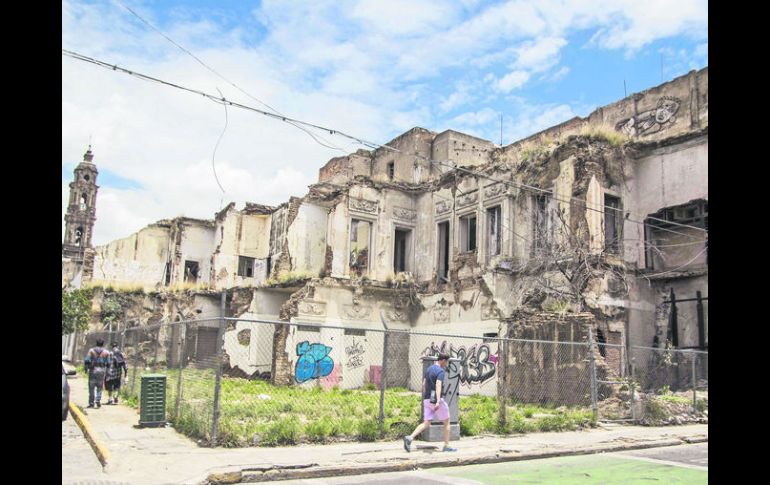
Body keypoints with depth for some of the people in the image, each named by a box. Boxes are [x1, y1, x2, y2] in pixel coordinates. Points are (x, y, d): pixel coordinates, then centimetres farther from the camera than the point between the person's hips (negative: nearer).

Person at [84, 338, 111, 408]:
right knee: (100, 387, 10)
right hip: (102, 371, 1)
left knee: (91, 387, 6)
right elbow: (108, 363, 2)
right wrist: (106, 371, 15)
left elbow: (87, 361, -6)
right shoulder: (106, 352, 5)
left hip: (93, 370, -1)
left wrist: (86, 367, 9)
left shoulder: (91, 350, 2)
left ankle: (91, 402, 5)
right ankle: (98, 400, -6)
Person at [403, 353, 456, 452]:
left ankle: (410, 438, -15)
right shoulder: (440, 371, -13)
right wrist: (438, 401, -38)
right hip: (436, 400, -8)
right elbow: (438, 385, -28)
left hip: (427, 400, 8)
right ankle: (446, 446, 14)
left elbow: (424, 384, 21)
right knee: (447, 422, 10)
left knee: (426, 424, 4)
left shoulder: (429, 369, 15)